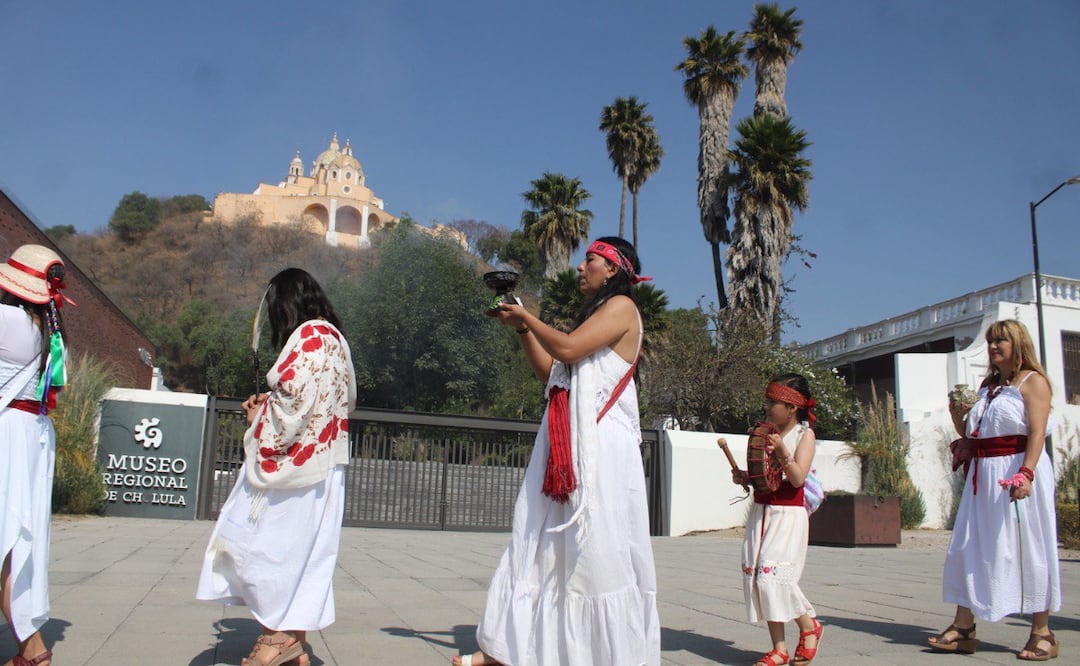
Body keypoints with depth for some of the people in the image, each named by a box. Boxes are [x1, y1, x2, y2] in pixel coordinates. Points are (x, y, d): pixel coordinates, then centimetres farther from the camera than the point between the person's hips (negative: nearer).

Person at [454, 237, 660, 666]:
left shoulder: (621, 305, -1)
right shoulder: (592, 313, 26)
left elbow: (568, 348, -15)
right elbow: (549, 371, 24)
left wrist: (526, 317, 0)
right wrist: (521, 328, 16)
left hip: (600, 446, -8)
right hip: (566, 444, 8)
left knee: (597, 550, -7)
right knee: (540, 544, 4)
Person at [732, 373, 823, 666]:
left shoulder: (804, 434, -4)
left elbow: (798, 478, -15)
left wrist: (782, 452, -28)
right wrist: (744, 477, 0)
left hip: (788, 514, -6)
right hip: (760, 511, 6)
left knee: (773, 575, -15)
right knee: (756, 576, 0)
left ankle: (809, 625, 12)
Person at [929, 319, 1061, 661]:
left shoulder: (1032, 381, -3)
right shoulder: (988, 384, 18)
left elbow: (1037, 432, -15)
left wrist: (1026, 473, -27)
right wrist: (957, 416, 3)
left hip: (1018, 470, -7)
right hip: (983, 475, 7)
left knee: (1026, 548, -1)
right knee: (970, 549, 4)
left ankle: (1041, 632, 11)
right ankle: (963, 627, 8)